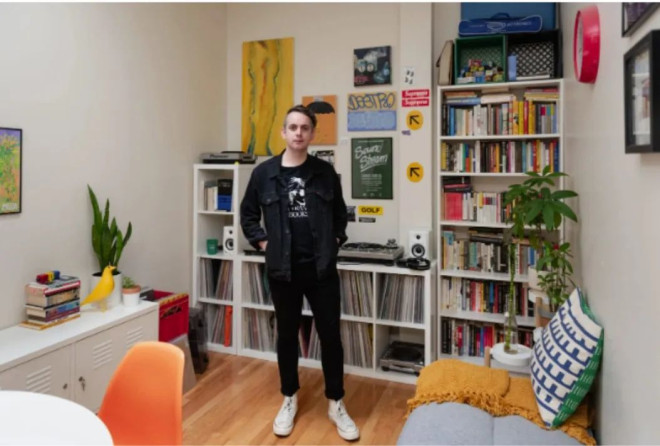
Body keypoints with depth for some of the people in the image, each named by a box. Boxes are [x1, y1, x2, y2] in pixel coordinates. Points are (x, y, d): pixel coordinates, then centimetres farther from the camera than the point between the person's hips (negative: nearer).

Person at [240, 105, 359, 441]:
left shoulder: (325, 172, 2)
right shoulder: (264, 173, -1)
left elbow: (340, 213, 14)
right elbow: (248, 214, 10)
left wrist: (335, 241, 3)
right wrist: (264, 243, 0)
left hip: (322, 268, 1)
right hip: (282, 270, 0)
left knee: (330, 335, 7)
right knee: (287, 335, 14)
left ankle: (336, 404, 26)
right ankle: (289, 400, 34)